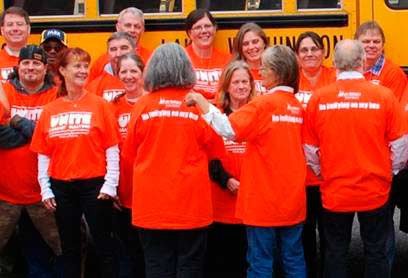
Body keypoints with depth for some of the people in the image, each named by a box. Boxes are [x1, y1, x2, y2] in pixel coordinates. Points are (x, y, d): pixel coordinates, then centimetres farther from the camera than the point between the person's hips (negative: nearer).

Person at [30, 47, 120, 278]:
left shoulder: (100, 105, -3)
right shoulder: (50, 110, 5)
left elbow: (112, 149, -5)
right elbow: (43, 154, 7)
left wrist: (110, 184, -10)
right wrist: (45, 189, 2)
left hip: (94, 184, -3)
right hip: (61, 187, 3)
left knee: (104, 246, 2)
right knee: (69, 248, 13)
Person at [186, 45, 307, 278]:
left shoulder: (264, 104, -13)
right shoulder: (297, 107, 8)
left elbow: (229, 129, -23)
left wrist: (201, 101, -15)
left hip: (264, 199, -6)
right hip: (293, 198, 6)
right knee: (294, 259, 11)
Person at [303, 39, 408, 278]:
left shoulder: (318, 99, -8)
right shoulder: (384, 95, -11)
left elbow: (310, 149, 0)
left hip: (334, 192, 1)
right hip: (375, 191, -1)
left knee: (336, 253, 15)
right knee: (376, 253, 13)